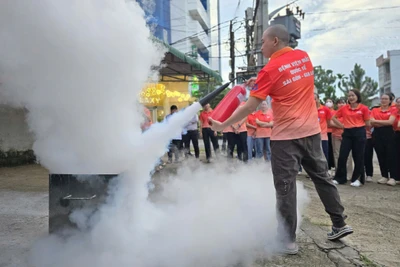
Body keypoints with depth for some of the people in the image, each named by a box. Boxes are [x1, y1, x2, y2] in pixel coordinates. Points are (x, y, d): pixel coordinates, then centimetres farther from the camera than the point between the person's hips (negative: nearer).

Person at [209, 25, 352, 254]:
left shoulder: (271, 69, -12)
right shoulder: (304, 57, 7)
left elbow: (250, 108, -14)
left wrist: (223, 125, -5)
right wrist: (261, 83, 12)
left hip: (286, 136, -6)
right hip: (311, 131, 7)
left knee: (285, 187, 2)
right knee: (322, 177, 18)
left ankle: (289, 240, 11)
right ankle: (340, 224, 29)